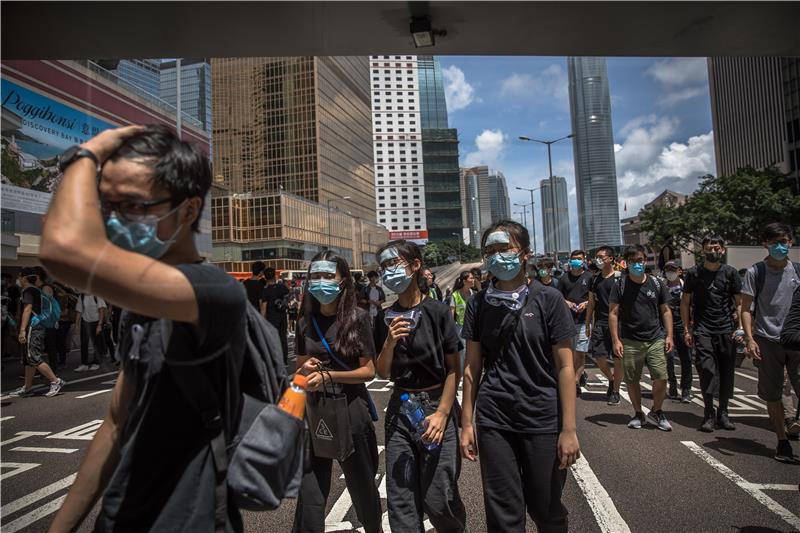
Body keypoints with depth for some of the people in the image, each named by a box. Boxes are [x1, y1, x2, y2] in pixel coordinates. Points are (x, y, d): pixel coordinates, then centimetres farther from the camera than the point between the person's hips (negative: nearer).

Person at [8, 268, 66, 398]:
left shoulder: (28, 291, -10)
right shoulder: (37, 290, 17)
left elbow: (27, 309, -20)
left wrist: (22, 330, -25)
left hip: (32, 327, -10)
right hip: (38, 326, 10)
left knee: (34, 358, -11)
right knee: (29, 359, 14)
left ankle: (56, 381, -11)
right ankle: (27, 388, 20)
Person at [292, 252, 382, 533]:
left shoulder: (357, 318, -9)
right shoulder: (305, 322, 3)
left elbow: (368, 370, -9)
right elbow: (300, 367, 14)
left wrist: (328, 375, -21)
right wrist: (305, 369, -9)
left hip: (350, 409, -2)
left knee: (362, 486, 17)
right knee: (310, 495, 1)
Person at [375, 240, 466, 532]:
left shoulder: (437, 311, -8)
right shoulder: (386, 318, 3)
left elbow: (454, 369, -7)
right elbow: (382, 373, 5)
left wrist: (442, 413, -14)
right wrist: (389, 344, -13)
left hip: (436, 406, -3)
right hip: (400, 408, 4)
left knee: (437, 498, 2)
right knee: (400, 500, 5)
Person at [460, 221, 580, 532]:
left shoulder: (548, 300, -4)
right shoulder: (478, 304, 3)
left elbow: (564, 367, -4)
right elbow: (472, 368, 6)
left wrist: (569, 429, -7)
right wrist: (467, 424, 4)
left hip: (543, 421, -1)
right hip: (493, 421, 2)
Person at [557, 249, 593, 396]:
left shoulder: (589, 277, 2)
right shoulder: (564, 278, 9)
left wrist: (587, 303, -12)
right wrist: (566, 302, -7)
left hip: (584, 319, -3)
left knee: (580, 352, -5)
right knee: (571, 352, 11)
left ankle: (576, 382, 0)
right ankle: (581, 374, 33)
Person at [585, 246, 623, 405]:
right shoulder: (595, 279, 11)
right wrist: (588, 325, 11)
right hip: (599, 323, 4)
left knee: (618, 358, 1)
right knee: (598, 357, 1)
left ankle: (615, 391, 15)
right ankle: (611, 379, 28)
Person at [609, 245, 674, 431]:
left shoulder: (656, 283, 7)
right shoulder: (620, 285, -1)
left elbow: (666, 311, 12)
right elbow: (613, 313, -3)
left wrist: (669, 335, 3)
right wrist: (615, 340, -9)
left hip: (655, 340, 1)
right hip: (630, 342, -1)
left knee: (661, 378, -5)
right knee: (632, 380, 5)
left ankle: (657, 412, 19)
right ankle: (638, 414, 25)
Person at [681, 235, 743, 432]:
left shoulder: (731, 273, 6)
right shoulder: (694, 273, 4)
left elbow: (739, 303, 8)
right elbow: (685, 302, 8)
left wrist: (740, 327, -4)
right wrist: (686, 329, 2)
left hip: (727, 331, 2)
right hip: (702, 330, -2)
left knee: (727, 373, 7)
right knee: (707, 371, -9)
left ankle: (723, 412, 21)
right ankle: (708, 414, 3)